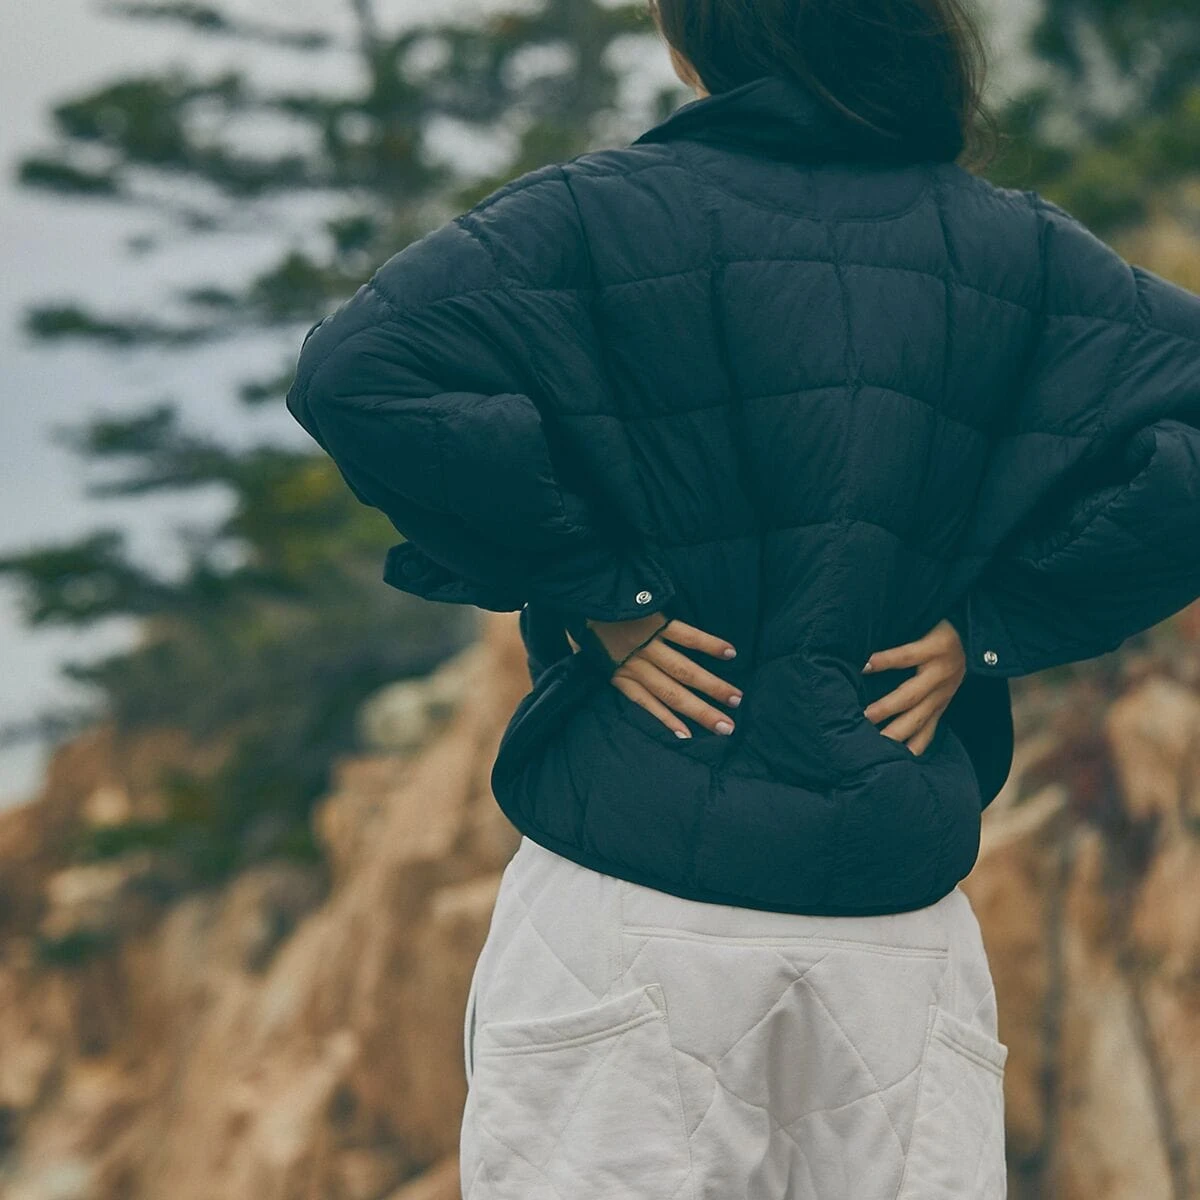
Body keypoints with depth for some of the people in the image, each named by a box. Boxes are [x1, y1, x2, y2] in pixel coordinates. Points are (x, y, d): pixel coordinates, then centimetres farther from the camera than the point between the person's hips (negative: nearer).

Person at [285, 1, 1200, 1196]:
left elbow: (359, 371, -17)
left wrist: (591, 590, -9)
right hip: (900, 927, 3)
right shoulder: (1019, 251, 5)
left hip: (625, 906, -2)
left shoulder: (599, 217, -3)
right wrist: (992, 626, -1)